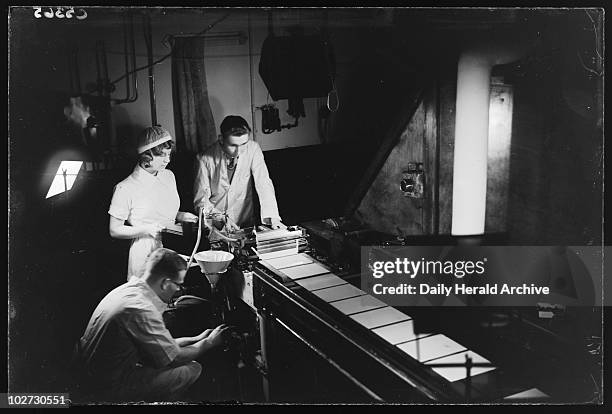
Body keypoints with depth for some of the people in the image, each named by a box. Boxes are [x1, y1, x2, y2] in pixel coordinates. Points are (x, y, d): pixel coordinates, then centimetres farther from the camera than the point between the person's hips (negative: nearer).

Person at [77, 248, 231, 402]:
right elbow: (173, 358, -15)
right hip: (111, 387, -10)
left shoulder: (129, 288, 3)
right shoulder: (142, 310, -26)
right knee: (192, 369, -12)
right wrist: (209, 343, 0)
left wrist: (196, 339, 16)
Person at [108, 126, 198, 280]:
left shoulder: (169, 176, 7)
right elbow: (114, 230, -7)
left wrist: (180, 216, 2)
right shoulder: (125, 189, -12)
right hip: (145, 252, -5)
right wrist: (146, 229, -18)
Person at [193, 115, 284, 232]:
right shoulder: (205, 159, -10)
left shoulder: (253, 149, -8)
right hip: (213, 226, 0)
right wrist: (221, 218, -22)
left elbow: (263, 184, -12)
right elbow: (201, 199, -6)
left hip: (245, 223, 1)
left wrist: (272, 217, -25)